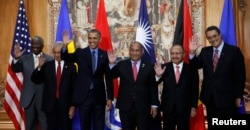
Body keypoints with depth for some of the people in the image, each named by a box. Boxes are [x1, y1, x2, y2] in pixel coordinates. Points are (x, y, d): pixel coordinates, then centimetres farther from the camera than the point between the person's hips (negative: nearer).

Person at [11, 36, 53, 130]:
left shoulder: (49, 60, -3)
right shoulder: (25, 58, 8)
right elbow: (15, 69, -5)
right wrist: (16, 58, -21)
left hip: (43, 98, -3)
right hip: (29, 98, 3)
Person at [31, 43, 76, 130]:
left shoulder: (71, 66, 0)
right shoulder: (47, 66, 5)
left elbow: (74, 87, -1)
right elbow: (35, 80, 1)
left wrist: (73, 105, -5)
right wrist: (39, 67, -14)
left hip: (66, 104, -1)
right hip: (50, 104, 1)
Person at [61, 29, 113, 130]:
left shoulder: (105, 55, 1)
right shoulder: (80, 53, 3)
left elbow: (108, 77, 2)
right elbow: (66, 58, -11)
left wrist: (110, 97, 0)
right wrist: (65, 46, -31)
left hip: (99, 96, 0)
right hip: (83, 95, 0)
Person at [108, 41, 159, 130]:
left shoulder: (149, 66, 1)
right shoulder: (122, 65, 4)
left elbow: (153, 87, 1)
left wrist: (154, 105, -2)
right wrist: (112, 63, -20)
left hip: (143, 108, -1)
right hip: (125, 107, 1)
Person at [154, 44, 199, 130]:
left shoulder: (191, 69, -2)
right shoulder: (164, 68, -1)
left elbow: (195, 90, 1)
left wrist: (193, 107, 0)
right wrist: (158, 75, -27)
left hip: (184, 108, 0)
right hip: (168, 108, 1)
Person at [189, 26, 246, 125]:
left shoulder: (234, 51, -7)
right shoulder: (205, 51, 8)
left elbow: (240, 75, -6)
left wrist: (238, 96, -7)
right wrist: (192, 52, -18)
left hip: (227, 98, -4)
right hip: (210, 98, 4)